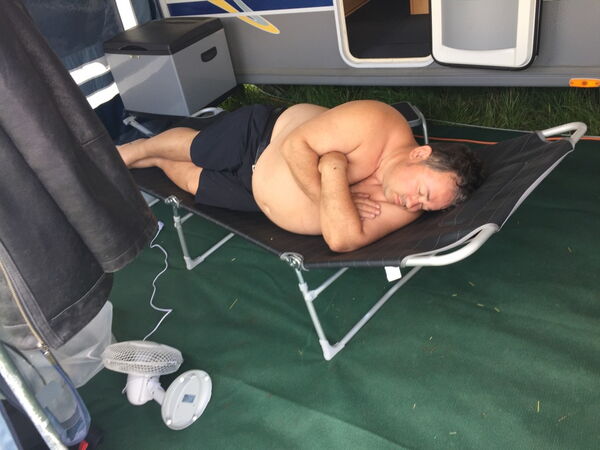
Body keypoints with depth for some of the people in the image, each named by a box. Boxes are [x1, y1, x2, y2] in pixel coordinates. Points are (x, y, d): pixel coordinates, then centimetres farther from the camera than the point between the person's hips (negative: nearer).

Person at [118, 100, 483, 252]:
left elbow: (342, 240, -36)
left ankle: (151, 161, 52)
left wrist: (334, 169, -39)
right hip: (260, 132, -3)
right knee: (192, 151, 21)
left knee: (190, 179, 18)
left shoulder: (402, 213, -24)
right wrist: (327, 193, -35)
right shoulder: (375, 123, -34)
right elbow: (296, 145, -28)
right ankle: (136, 149, 54)